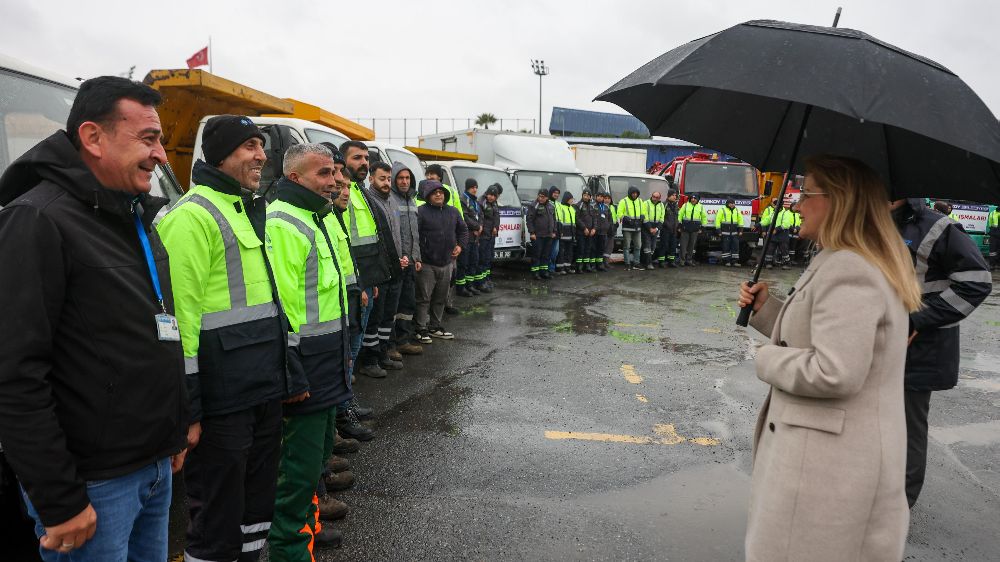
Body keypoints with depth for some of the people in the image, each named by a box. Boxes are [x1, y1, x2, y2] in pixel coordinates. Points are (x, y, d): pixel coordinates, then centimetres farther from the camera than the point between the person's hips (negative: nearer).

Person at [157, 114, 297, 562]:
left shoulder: (252, 211, 16)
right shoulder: (193, 216, -13)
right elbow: (182, 315, -19)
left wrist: (287, 375, 21)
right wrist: (188, 409, -19)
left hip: (265, 393, 9)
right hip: (223, 403, -9)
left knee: (257, 504, 20)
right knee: (219, 518, 5)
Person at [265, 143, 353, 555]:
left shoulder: (319, 217, 16)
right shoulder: (283, 224, -18)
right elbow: (278, 304, -23)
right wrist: (290, 374, -23)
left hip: (327, 364, 10)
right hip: (305, 365, -10)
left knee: (318, 449, 22)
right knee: (301, 462, 0)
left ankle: (306, 524, 39)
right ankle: (289, 547, 16)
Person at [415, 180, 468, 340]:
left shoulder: (453, 211, 10)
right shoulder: (421, 212, -11)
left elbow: (463, 229, 24)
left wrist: (460, 245, 10)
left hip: (447, 263, 6)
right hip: (427, 265, -6)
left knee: (441, 298, 15)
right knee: (424, 298, 0)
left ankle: (435, 327, 28)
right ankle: (422, 329, 9)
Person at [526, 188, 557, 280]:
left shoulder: (550, 207, 15)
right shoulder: (533, 206, -6)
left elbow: (554, 220, 22)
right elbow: (529, 219, -10)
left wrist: (554, 231, 14)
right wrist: (532, 232, -15)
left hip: (548, 236, 6)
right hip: (537, 235, -6)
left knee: (546, 255, 10)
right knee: (536, 254, -5)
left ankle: (544, 271, 18)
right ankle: (535, 272, 1)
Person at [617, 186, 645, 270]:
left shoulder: (640, 201, 14)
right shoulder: (623, 202, -2)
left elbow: (643, 212, 21)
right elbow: (619, 214, -6)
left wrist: (642, 216, -1)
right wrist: (625, 218, -23)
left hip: (637, 228, 5)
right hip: (627, 228, -5)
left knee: (638, 246, 5)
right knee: (626, 246, -3)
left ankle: (636, 263, 14)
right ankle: (627, 264, 1)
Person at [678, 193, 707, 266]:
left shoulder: (700, 207, 7)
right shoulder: (685, 205, 1)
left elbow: (704, 217, 16)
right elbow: (680, 215, 4)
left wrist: (702, 227, 11)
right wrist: (679, 225, 0)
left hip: (695, 230, 2)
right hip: (685, 229, -2)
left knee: (692, 245, 6)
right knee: (683, 244, -5)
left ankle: (689, 260, 14)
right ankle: (682, 259, 1)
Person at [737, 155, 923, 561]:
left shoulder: (846, 271, -21)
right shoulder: (868, 265, 14)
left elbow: (835, 372, -29)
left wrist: (768, 358, -14)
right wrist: (765, 309, 9)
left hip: (830, 462, -10)